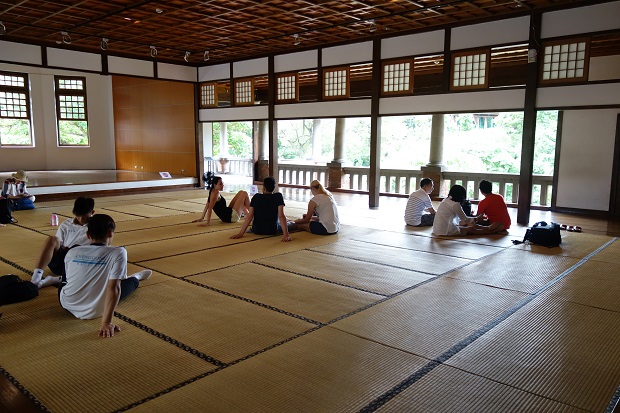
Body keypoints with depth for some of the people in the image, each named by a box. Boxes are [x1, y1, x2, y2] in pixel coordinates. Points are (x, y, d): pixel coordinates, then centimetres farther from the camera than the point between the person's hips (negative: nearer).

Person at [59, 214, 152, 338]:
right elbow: (113, 289, -21)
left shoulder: (72, 252, -3)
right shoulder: (118, 253, -16)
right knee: (132, 281, 18)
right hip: (93, 312, -3)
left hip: (66, 305, 4)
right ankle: (135, 278, 52)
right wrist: (106, 322, -20)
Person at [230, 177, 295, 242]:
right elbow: (281, 216, -22)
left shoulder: (256, 197, -6)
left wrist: (240, 233, -11)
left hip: (257, 231, 3)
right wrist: (286, 235, -25)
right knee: (292, 224, 21)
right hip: (273, 231, -3)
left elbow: (249, 216, -11)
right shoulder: (278, 196, -13)